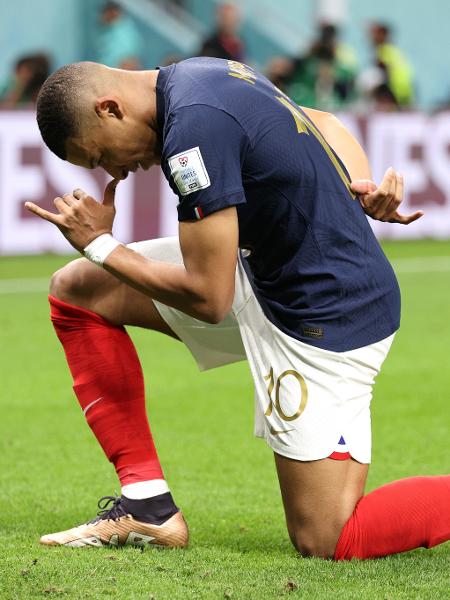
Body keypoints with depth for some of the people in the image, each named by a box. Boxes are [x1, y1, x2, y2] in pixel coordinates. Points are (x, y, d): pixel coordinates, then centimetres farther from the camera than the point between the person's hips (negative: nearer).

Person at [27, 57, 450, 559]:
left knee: (323, 541, -9)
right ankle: (146, 504, 8)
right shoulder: (200, 74, 4)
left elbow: (208, 300, -22)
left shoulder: (194, 128, -26)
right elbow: (324, 124, 18)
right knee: (74, 290, 7)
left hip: (328, 318, -10)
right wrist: (362, 189, -1)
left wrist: (100, 245, -8)